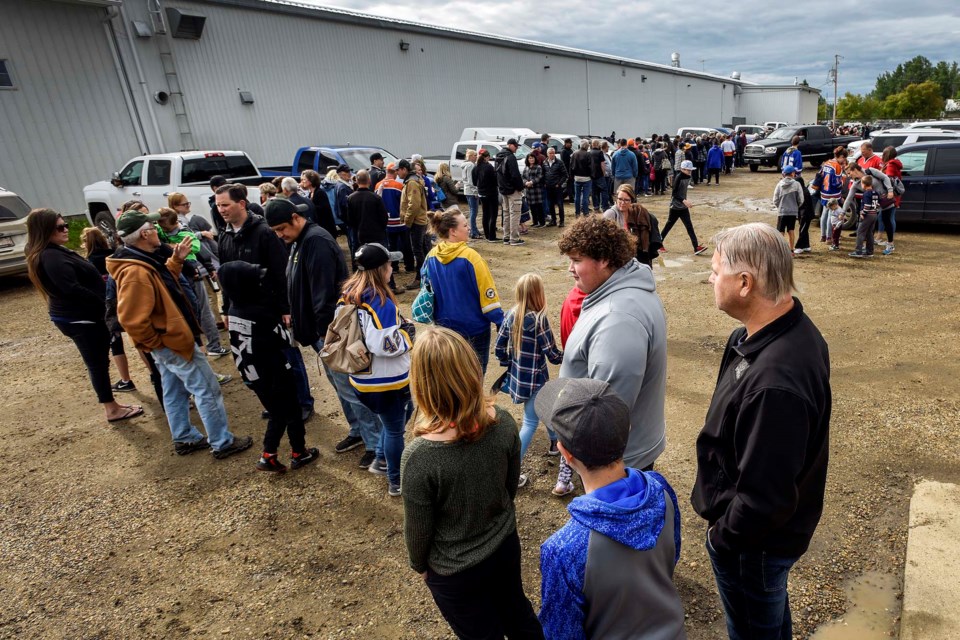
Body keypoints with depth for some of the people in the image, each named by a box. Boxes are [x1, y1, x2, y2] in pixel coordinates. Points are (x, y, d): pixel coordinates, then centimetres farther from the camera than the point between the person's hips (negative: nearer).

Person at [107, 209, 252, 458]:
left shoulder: (143, 261, 3)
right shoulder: (136, 273, -29)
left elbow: (164, 282, 17)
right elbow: (132, 320, -31)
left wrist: (176, 259, 7)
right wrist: (156, 342, -18)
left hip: (166, 340, 11)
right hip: (172, 341, -11)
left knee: (175, 391, 20)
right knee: (207, 390, -1)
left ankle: (185, 438, 35)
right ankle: (222, 443, 9)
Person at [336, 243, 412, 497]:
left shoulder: (347, 295, -1)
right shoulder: (380, 303, -27)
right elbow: (385, 345, -30)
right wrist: (406, 333, -12)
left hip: (362, 377, 8)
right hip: (387, 380, -8)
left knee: (397, 415, 29)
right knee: (395, 429, 11)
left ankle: (382, 459, 39)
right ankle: (396, 482, 28)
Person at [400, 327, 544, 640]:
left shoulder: (420, 457, -35)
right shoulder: (504, 422, -22)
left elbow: (418, 528, -19)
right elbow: (512, 485, -4)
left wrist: (419, 565, 3)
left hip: (456, 571, -3)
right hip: (506, 545, 4)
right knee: (517, 612, 32)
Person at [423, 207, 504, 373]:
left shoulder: (432, 257, -3)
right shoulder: (469, 256, -21)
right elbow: (487, 293, -19)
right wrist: (501, 323, -11)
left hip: (445, 326, 6)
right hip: (474, 327, -6)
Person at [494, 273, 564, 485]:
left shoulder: (511, 315, -3)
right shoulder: (539, 319, -21)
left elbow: (499, 348, 2)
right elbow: (552, 354, -15)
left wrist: (510, 365, 17)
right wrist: (567, 356, 5)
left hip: (517, 376, 8)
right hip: (534, 379, -7)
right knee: (530, 423, 3)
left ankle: (555, 443, 50)